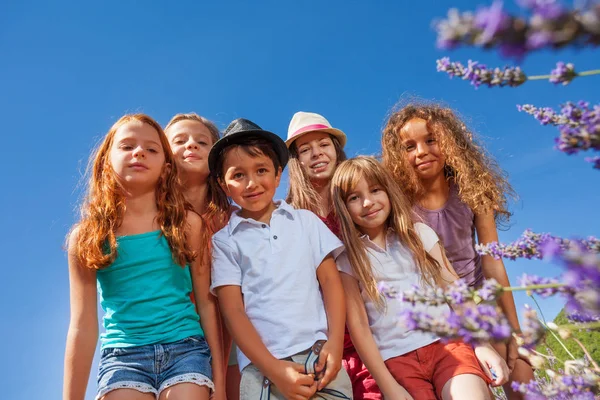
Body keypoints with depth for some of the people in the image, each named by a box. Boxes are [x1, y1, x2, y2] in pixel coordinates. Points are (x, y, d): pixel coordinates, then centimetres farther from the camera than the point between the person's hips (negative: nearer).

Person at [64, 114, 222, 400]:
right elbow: (83, 326, 0)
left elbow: (205, 301, 3)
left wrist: (218, 374, 4)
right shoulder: (86, 236, 1)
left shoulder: (187, 223, 1)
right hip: (122, 355, 0)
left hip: (185, 349, 0)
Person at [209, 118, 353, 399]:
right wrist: (274, 369, -11)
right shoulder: (224, 241, 4)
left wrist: (335, 343, -6)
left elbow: (330, 281, 7)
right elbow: (233, 312, -1)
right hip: (261, 366, -1)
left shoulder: (306, 221, 9)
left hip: (319, 353, 2)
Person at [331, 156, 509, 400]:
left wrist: (482, 344, -1)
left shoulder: (420, 234, 11)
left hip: (448, 343, 1)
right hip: (397, 358, -1)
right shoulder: (347, 259, 4)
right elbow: (358, 326, -1)